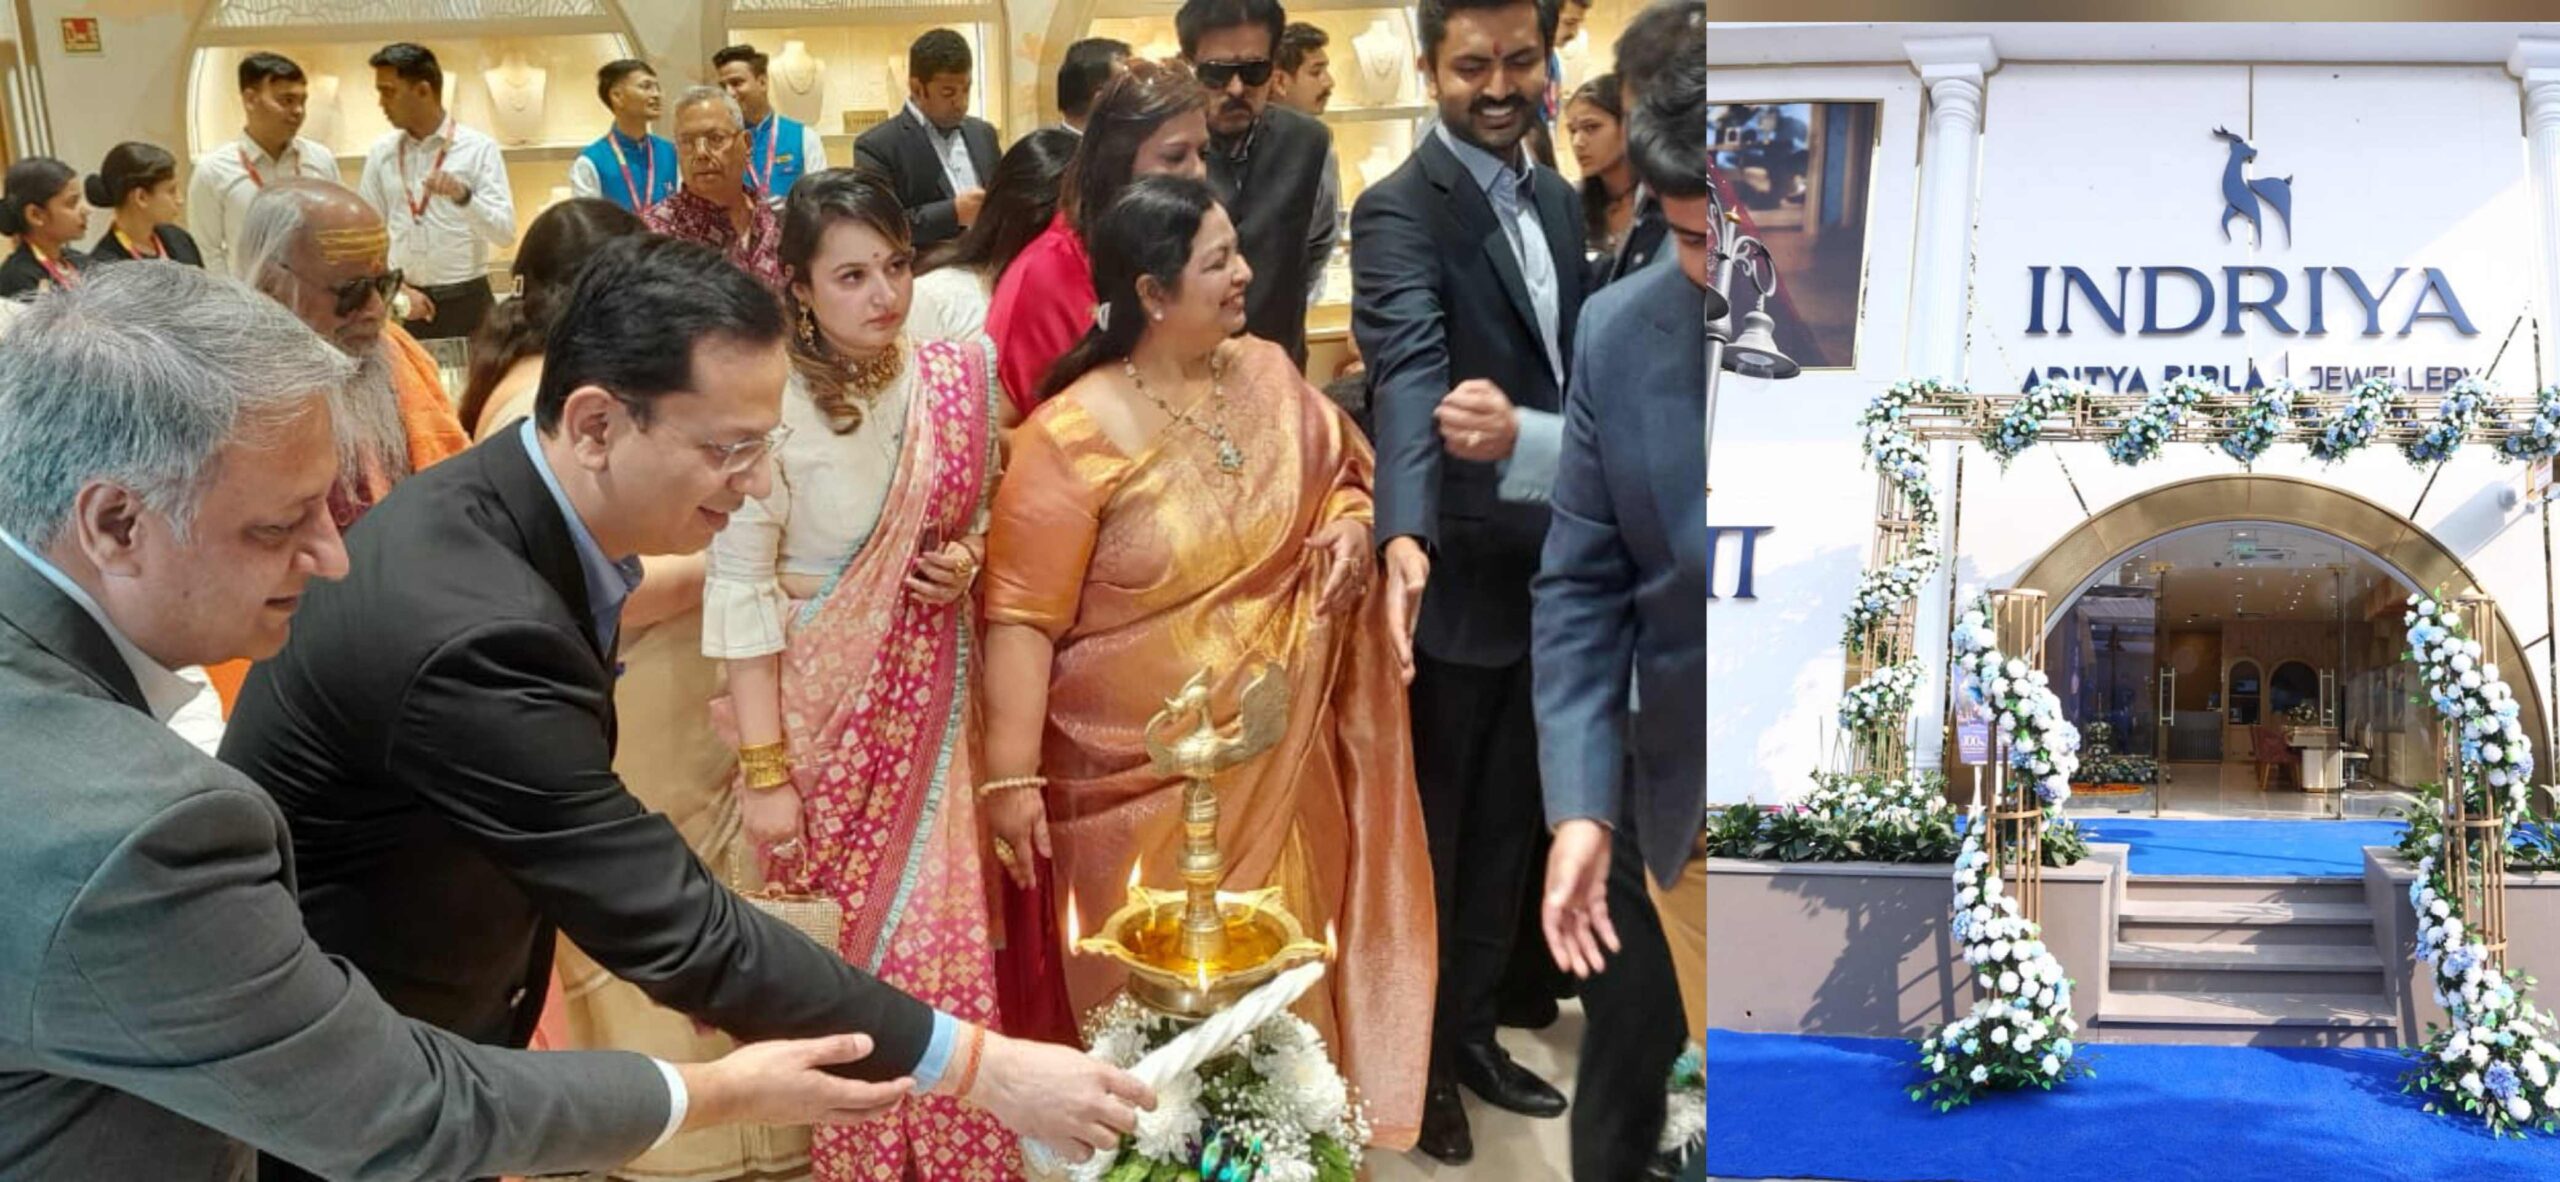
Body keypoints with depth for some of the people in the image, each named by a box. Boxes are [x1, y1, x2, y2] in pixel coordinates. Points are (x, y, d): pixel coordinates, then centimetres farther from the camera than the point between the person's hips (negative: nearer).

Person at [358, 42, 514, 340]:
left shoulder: (478, 147, -3)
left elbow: (505, 232, -10)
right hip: (404, 305, 3)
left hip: (466, 302, -3)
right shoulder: (381, 153, 7)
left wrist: (463, 196, -25)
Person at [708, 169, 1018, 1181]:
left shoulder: (956, 375, -2)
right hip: (821, 708, -3)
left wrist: (968, 558, -8)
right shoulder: (770, 402, -16)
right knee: (831, 954, 8)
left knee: (940, 938, 7)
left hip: (931, 707, 4)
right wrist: (762, 770, -17)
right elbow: (738, 590, -16)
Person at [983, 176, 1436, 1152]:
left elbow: (1344, 474, 16)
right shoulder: (1073, 436, -17)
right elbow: (1023, 618, -18)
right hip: (1143, 770, -5)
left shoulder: (1269, 375, 0)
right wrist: (1011, 779, -20)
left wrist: (1348, 526, -6)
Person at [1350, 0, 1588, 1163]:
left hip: (1549, 569, 7)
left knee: (1507, 827, 18)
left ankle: (1471, 1032, 36)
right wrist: (1405, 537, -48)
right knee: (1430, 835, 9)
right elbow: (1409, 371, -34)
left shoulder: (1556, 197, 8)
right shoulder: (1398, 208, -17)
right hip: (1458, 573, -7)